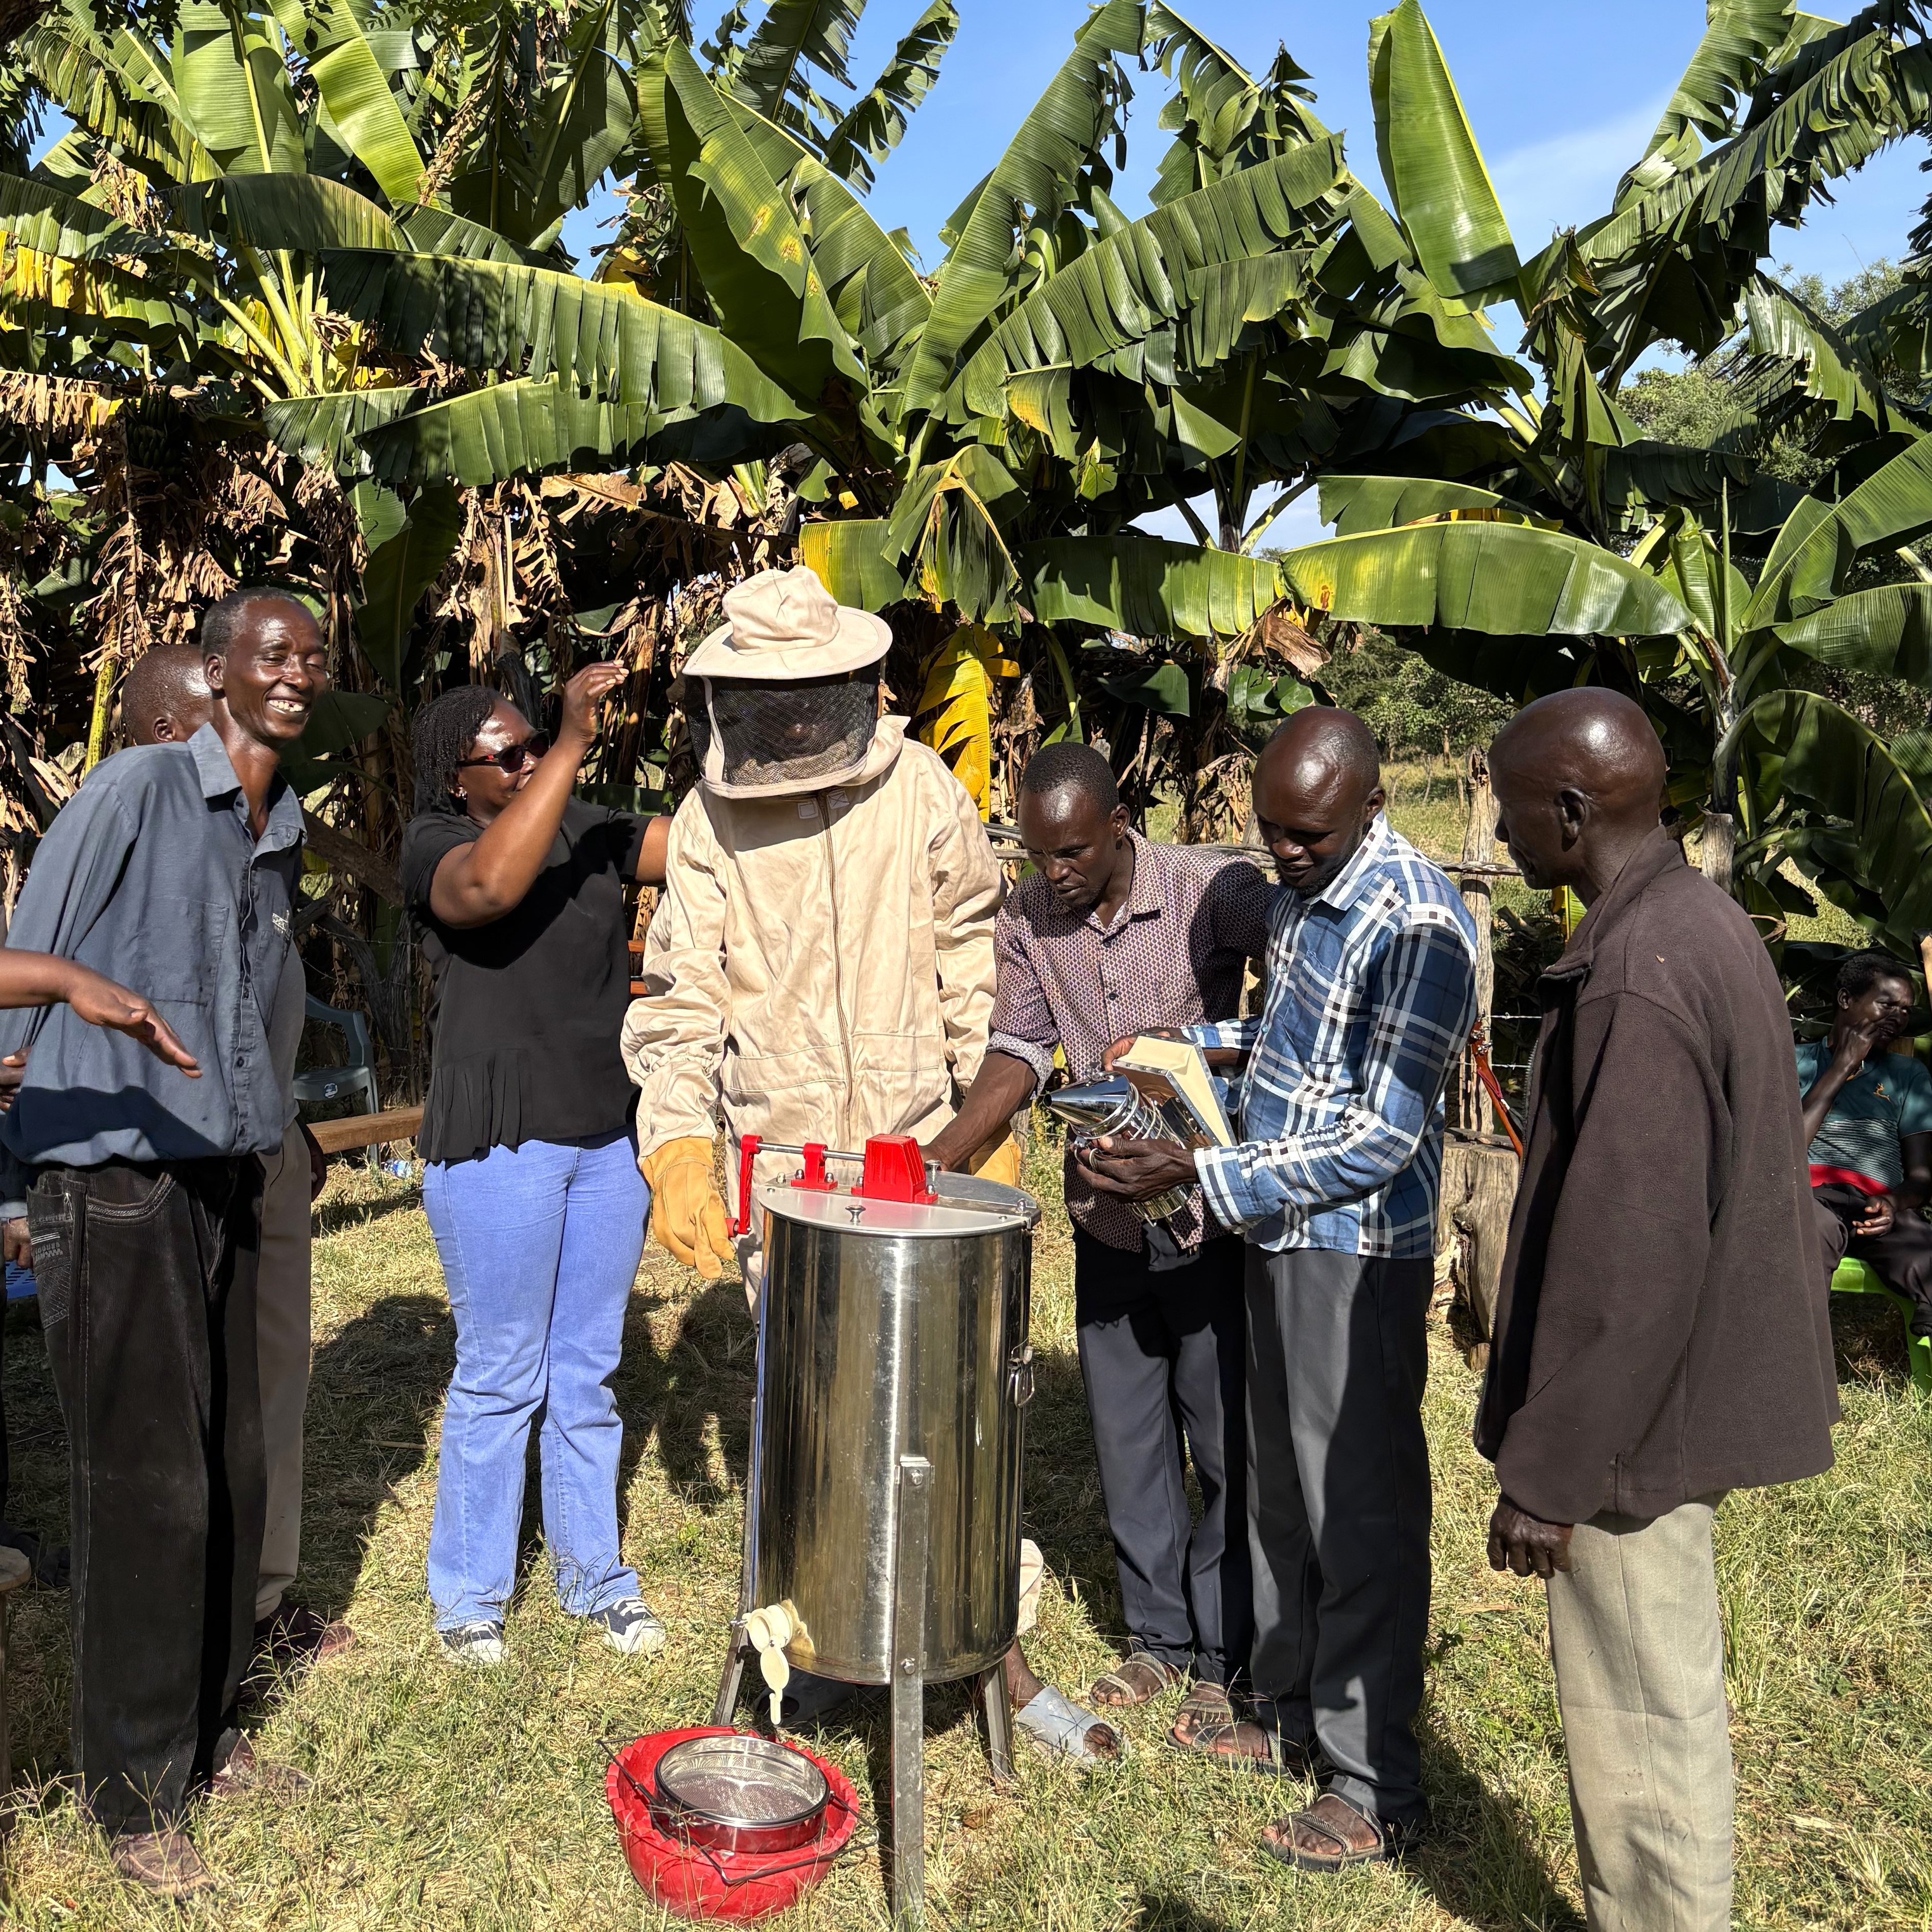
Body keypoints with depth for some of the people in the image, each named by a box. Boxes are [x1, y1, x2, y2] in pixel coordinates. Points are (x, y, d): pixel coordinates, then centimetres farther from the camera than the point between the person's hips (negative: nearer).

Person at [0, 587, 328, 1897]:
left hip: (221, 1184, 7)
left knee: (233, 1478, 12)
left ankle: (208, 1734, 30)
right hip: (111, 1184, -6)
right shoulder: (136, 790, -10)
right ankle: (138, 1799, 16)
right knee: (147, 1493, 0)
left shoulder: (284, 832, 11)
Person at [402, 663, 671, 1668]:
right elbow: (489, 886, -31)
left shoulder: (589, 830, 8)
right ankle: (467, 1592, 24)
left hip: (606, 1137, 5)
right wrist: (574, 746, -31)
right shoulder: (436, 844, -8)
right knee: (499, 1378, 5)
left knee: (588, 1371, 14)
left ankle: (592, 1573, 29)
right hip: (496, 1143, -5)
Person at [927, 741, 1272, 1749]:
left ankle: (1224, 1659, 27)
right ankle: (1157, 1639, 34)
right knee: (1127, 1440, 15)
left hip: (1212, 1211, -4)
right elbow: (1017, 1050, -3)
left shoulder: (1212, 890, -16)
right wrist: (935, 1160, -15)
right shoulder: (1027, 918, -3)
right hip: (1108, 1217, 4)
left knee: (1227, 1446, 8)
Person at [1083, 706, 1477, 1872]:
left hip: (1361, 1255, -9)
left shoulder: (1418, 928, -22)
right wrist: (1201, 1045, 9)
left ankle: (1377, 1788, 18)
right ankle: (1294, 1718, 37)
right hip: (1285, 1233, 9)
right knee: (1283, 1490, 19)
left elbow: (1380, 1139, -24)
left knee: (1360, 1510, 2)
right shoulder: (1305, 892, 7)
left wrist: (1199, 1176, -25)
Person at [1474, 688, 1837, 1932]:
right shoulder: (1703, 920, 6)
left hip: (1633, 1415, -10)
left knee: (1640, 1725, 6)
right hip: (1683, 1387, 10)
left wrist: (1548, 1473, -17)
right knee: (1657, 1704, 22)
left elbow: (1626, 1256, -26)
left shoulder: (1636, 981, -26)